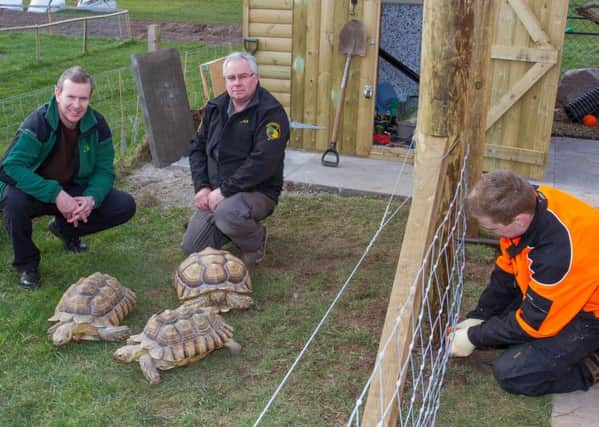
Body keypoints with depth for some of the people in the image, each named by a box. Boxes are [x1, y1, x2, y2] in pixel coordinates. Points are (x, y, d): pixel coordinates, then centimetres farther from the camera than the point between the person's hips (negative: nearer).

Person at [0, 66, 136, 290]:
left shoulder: (97, 124, -12)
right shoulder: (38, 122, -25)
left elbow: (104, 169, -6)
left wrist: (92, 198, -28)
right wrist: (55, 194, -40)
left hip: (74, 191, 4)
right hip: (37, 193, -4)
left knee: (125, 206, -12)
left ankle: (65, 228, 15)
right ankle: (27, 264, -8)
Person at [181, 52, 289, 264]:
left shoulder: (271, 112, -15)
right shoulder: (215, 107, 8)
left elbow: (263, 161, -24)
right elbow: (197, 147, 11)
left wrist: (224, 190, -23)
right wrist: (202, 187, -4)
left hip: (257, 191, -6)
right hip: (215, 193, 7)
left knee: (227, 213, -38)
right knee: (191, 248, 2)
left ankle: (255, 243, -4)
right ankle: (235, 229, 27)